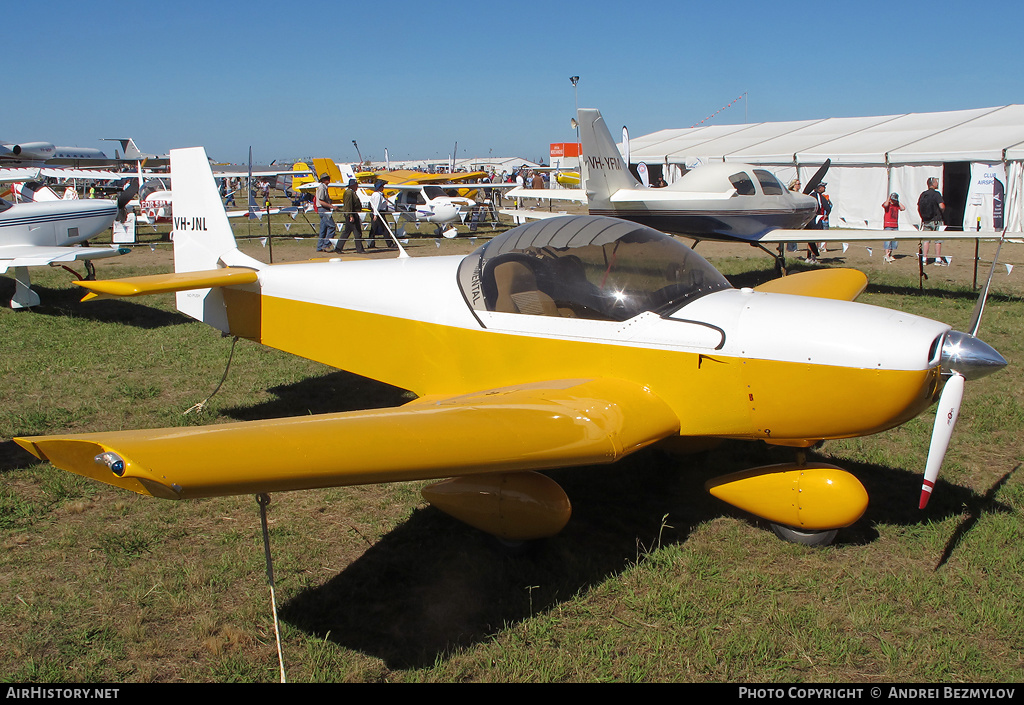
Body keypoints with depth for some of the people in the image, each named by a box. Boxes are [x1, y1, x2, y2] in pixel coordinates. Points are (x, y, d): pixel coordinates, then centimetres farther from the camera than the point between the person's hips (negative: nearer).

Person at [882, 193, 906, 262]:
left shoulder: (897, 205, 13)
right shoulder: (888, 204, -1)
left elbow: (903, 208, -2)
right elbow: (885, 205, -25)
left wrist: (898, 202, 3)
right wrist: (889, 198, -10)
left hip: (895, 226, 6)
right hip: (888, 225, -6)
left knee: (895, 241, 6)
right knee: (888, 240, -7)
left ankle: (890, 255, 15)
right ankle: (887, 256, -5)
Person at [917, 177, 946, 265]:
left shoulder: (923, 194, 4)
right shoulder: (936, 194, -12)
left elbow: (918, 207, 6)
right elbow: (942, 206, -19)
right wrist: (942, 212, 2)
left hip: (926, 220, 5)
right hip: (936, 220, -5)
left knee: (926, 240, 9)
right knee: (938, 240, 3)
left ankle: (924, 259, 6)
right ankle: (938, 259, 4)